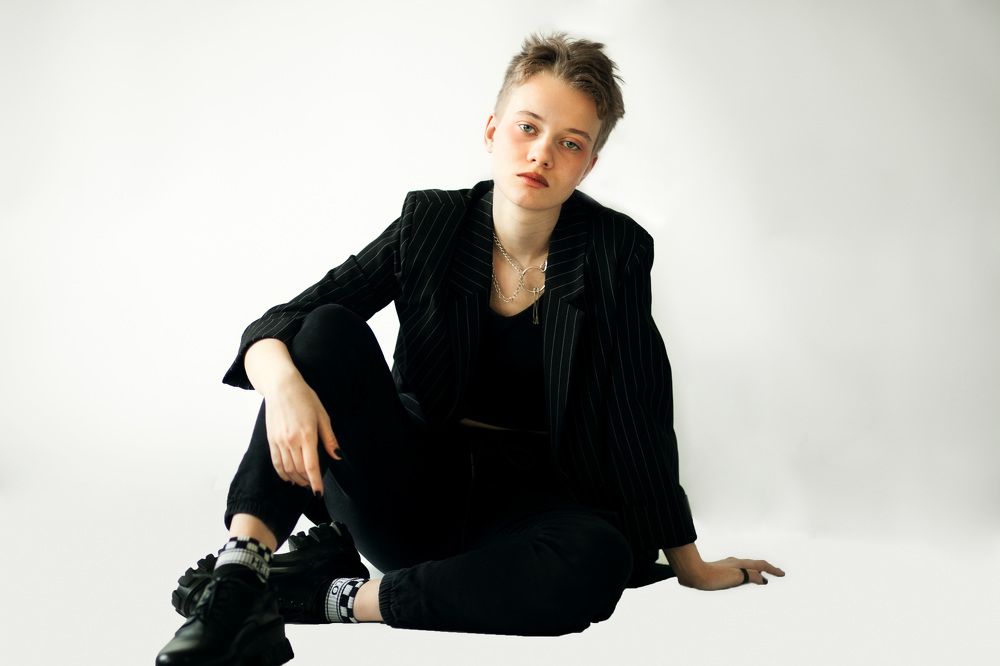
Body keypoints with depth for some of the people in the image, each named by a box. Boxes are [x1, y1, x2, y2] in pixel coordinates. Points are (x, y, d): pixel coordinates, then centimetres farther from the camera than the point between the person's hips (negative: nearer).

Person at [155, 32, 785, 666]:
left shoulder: (615, 251, -8)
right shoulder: (431, 225, -4)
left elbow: (642, 416, -5)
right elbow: (275, 326, -9)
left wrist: (689, 562, -3)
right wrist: (283, 380, -33)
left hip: (528, 503, 0)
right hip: (412, 489, 1)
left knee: (599, 560, -35)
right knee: (329, 329, -21)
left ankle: (338, 594, -24)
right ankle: (242, 566, -28)